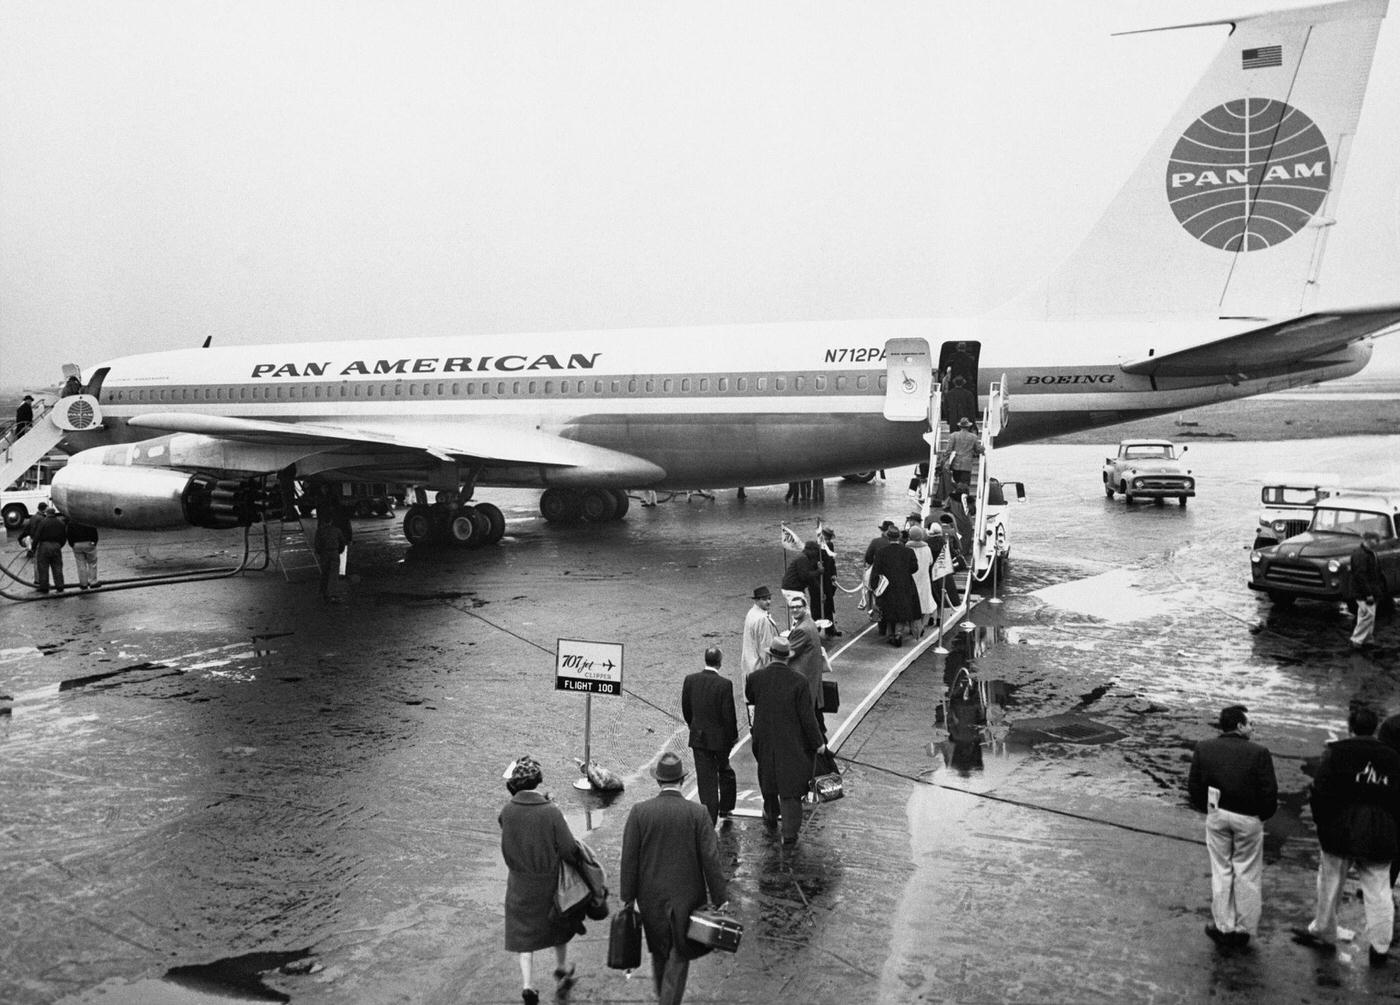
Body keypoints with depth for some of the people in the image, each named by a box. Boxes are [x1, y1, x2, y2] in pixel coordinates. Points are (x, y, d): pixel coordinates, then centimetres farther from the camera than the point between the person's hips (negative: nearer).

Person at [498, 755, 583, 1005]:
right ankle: (561, 971, 39)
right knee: (558, 926, 24)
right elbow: (569, 851, -22)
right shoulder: (551, 812, -24)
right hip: (549, 883, -1)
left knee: (524, 936, 14)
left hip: (519, 885, 1)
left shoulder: (507, 812, -15)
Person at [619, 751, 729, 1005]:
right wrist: (720, 898, -4)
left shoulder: (639, 812, -11)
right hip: (686, 896, -2)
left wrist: (628, 897, 3)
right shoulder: (698, 813, -14)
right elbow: (710, 859, -12)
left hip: (651, 896, 2)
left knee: (659, 948, 24)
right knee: (679, 953, 12)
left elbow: (629, 858, -7)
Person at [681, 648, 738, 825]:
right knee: (725, 773, 23)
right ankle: (725, 809, 36)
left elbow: (686, 710, 4)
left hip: (699, 737, 2)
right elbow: (729, 715, -16)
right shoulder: (724, 684, -19)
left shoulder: (690, 680, -7)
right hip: (720, 738, -2)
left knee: (706, 779, 8)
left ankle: (710, 819, 8)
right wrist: (734, 736, 0)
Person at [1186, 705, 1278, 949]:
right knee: (1247, 874, 10)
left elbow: (1194, 786, 0)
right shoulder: (1258, 753, -13)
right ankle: (1243, 929, 18)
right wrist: (1263, 815, 6)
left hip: (1217, 817, 3)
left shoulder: (1203, 748, -3)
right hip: (1248, 819, -2)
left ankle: (1223, 926, 17)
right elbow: (1269, 792, -10)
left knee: (1221, 871, 12)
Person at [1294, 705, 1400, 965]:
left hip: (1340, 833, -2)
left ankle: (1324, 933, 27)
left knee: (1330, 883, 13)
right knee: (1378, 892, 9)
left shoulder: (1336, 752, -9)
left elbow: (1320, 791, -11)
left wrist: (1321, 822, 1)